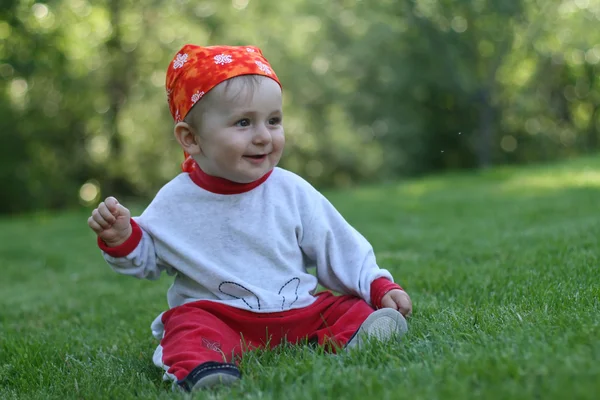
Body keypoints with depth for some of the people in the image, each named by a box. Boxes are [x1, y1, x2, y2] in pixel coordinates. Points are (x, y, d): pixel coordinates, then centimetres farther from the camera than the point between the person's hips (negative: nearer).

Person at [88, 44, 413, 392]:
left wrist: (380, 286, -2)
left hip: (297, 311, 2)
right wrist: (122, 238, -7)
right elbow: (147, 258, 13)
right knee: (190, 325, -31)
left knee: (354, 310, -12)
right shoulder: (175, 201, 0)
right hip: (216, 314, -2)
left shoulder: (292, 191, 0)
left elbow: (340, 249, 6)